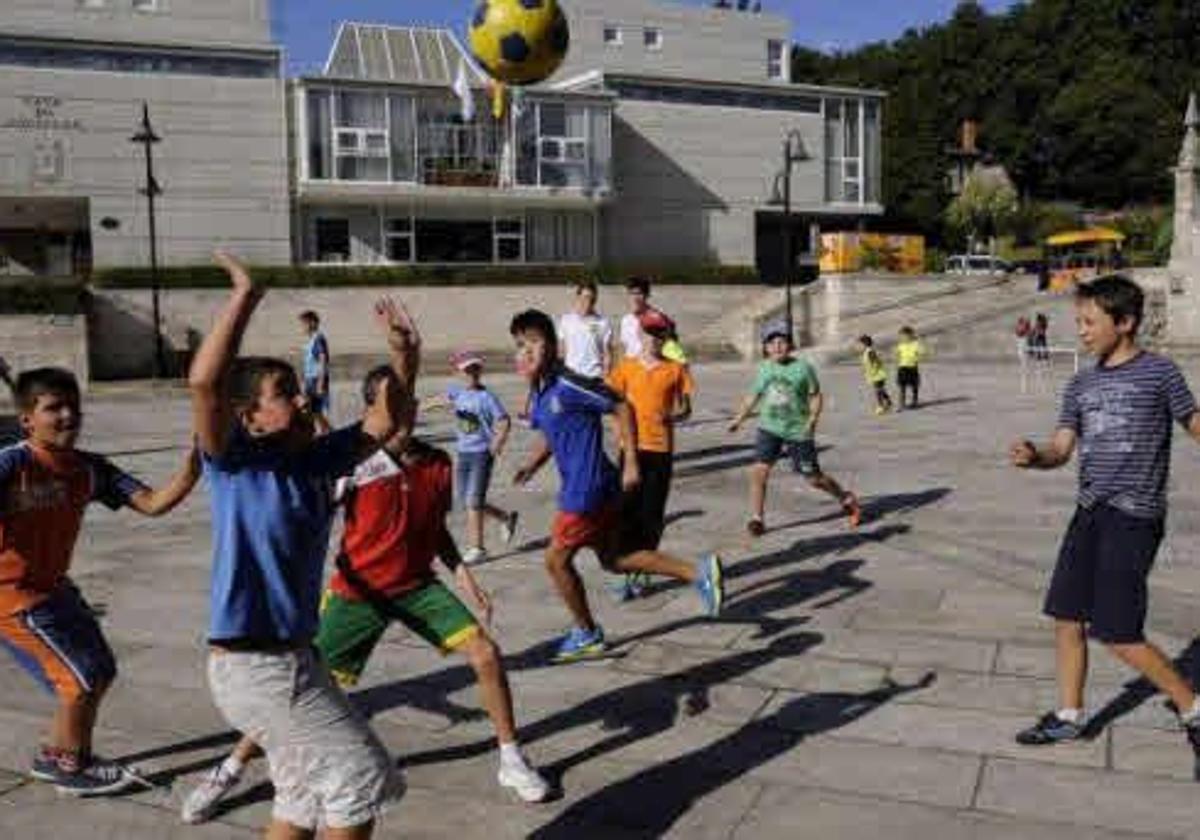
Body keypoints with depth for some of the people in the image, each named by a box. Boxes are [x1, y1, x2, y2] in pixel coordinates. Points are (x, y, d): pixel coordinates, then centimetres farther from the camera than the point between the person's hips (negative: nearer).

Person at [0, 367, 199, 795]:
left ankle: (64, 757, 37)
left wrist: (192, 465, -23)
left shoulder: (87, 468, -4)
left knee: (102, 671, 17)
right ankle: (66, 764, 19)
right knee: (83, 678, -4)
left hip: (53, 585, 8)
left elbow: (152, 503, -9)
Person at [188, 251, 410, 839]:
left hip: (290, 657, 8)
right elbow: (205, 381, -31)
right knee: (362, 778, 0)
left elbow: (381, 425, 13)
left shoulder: (314, 459, 5)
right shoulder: (234, 462, -14)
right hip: (255, 665, -8)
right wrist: (244, 296, -26)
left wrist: (401, 357, -1)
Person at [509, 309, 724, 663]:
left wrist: (631, 463, -16)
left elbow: (622, 408, -16)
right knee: (615, 558, 15)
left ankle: (587, 635, 20)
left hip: (587, 488, -9)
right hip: (576, 485, 9)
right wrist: (530, 467, 6)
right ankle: (699, 572, 18)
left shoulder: (567, 385, -18)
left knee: (557, 560, 2)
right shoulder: (540, 392, 9)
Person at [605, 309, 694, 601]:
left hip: (661, 449, 0)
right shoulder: (627, 367, 4)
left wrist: (672, 416, -15)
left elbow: (685, 410, 6)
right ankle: (629, 575, 8)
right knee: (629, 513, 0)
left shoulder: (675, 369, 2)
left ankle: (640, 573, 19)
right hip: (632, 448, 0)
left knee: (652, 516, 5)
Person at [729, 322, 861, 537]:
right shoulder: (764, 369, 3)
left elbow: (816, 396, -1)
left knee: (814, 478, 5)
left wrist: (812, 420, -15)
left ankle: (846, 499, 31)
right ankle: (757, 519, 0)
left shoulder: (802, 368, -8)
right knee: (759, 471, -13)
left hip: (798, 432, -3)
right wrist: (739, 419, 14)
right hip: (770, 429, 3)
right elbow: (753, 396, 17)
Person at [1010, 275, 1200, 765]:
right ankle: (1069, 717, 23)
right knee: (1066, 617, 8)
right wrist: (1034, 457, -15)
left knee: (1117, 634, -7)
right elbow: (1061, 449, 6)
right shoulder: (1081, 385, 11)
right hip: (1089, 512, 6)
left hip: (1134, 517, -6)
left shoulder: (1159, 373, -5)